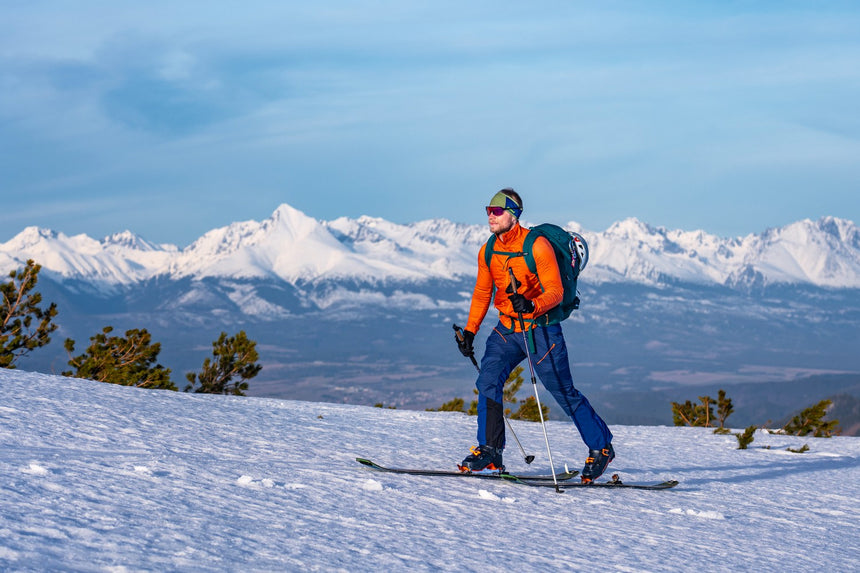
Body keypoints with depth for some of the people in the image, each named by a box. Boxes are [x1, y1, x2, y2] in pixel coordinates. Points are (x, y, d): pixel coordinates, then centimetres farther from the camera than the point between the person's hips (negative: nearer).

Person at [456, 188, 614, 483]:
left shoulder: (537, 246, -16)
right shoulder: (488, 252, 3)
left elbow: (555, 292, -19)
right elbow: (482, 293, 14)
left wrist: (532, 306, -38)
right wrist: (469, 331, 6)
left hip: (541, 329, -5)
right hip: (506, 330, 5)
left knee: (564, 392, 0)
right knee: (488, 380, -12)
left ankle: (601, 446, 16)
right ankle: (489, 451, -6)